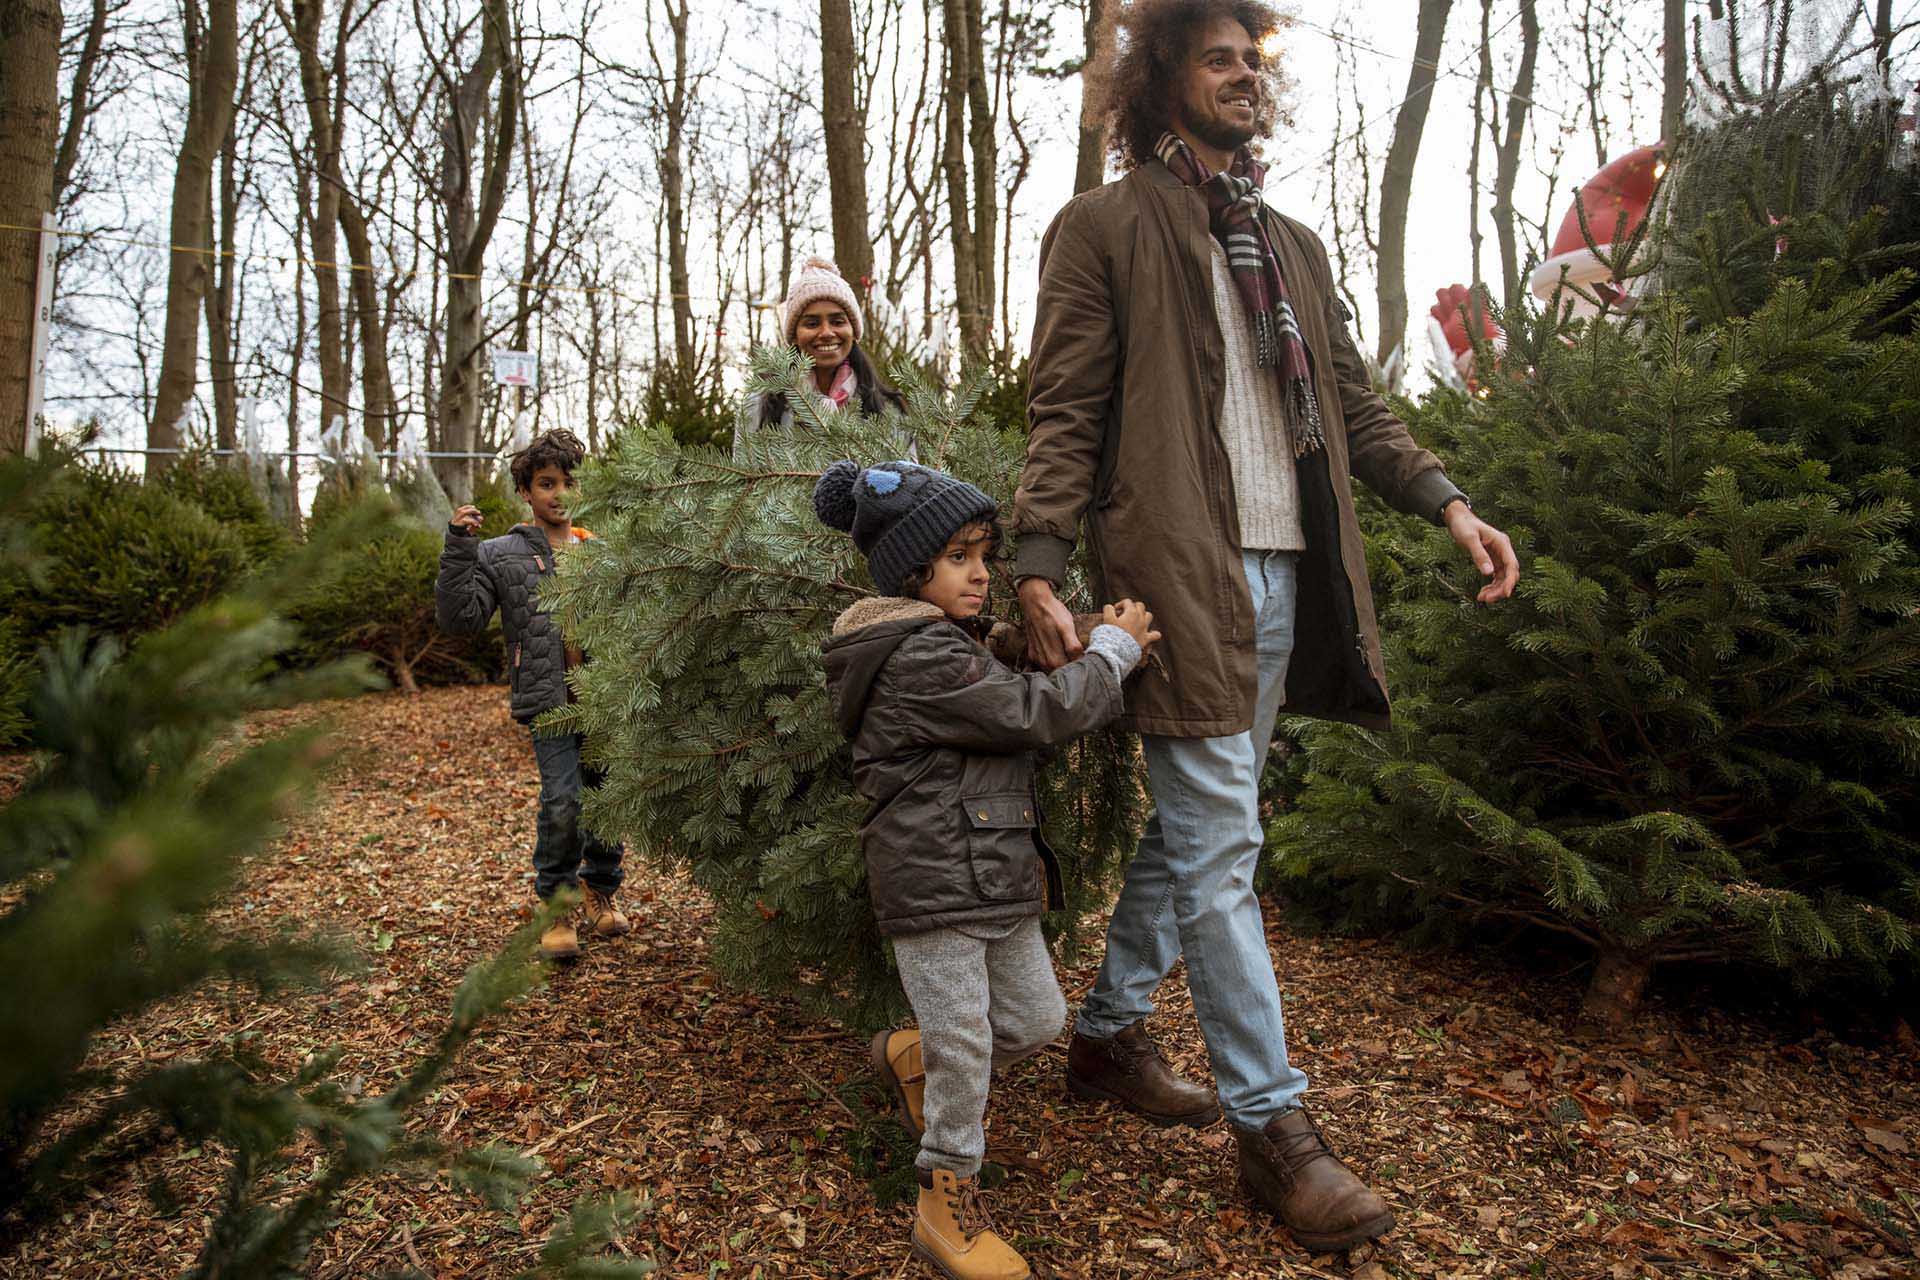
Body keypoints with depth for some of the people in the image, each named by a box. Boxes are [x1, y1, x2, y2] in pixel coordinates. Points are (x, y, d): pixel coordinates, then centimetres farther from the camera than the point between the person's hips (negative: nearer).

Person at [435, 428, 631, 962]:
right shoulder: (500, 555, 7)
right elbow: (459, 616, -3)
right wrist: (458, 550, -9)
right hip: (550, 697, -3)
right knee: (562, 802, -14)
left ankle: (600, 891, 31)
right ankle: (558, 907, 5)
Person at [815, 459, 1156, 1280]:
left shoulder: (948, 643, 15)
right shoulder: (923, 658, -20)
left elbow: (1017, 710, 17)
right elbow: (1036, 713, -21)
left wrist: (1098, 651, 5)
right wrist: (1113, 649, -8)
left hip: (994, 880, 10)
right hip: (933, 891, -10)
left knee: (1035, 1019, 17)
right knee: (964, 1049, 1)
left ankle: (909, 1059, 38)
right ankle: (947, 1205, 20)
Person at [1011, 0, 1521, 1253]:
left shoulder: (1294, 246, 22)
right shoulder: (1103, 228, 1)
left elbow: (1352, 400, 19)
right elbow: (1063, 414, -5)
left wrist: (1447, 500, 6)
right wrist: (1040, 571, -15)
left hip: (1285, 577, 7)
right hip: (1179, 573, -7)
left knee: (1191, 828, 13)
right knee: (1221, 848, -4)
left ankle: (1110, 1033, 30)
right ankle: (1275, 1125, 7)